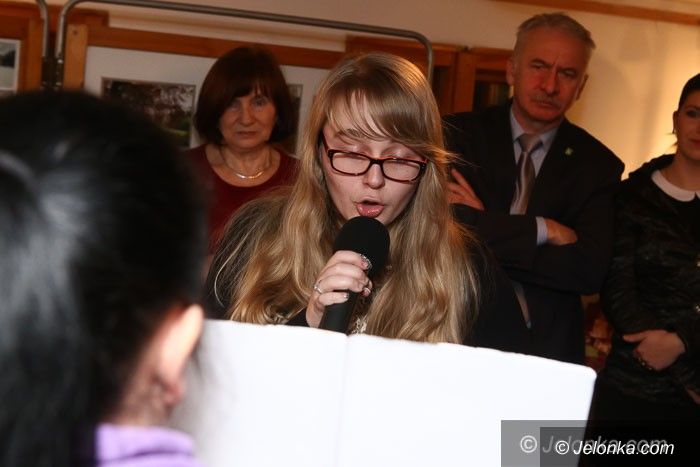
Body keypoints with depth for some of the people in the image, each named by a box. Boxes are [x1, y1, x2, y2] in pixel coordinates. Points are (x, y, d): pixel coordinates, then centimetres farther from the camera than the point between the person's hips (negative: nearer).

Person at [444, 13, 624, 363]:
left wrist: (483, 232, -15)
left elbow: (590, 270, -11)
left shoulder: (597, 165, 1)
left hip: (549, 348, 1)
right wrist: (542, 230, -15)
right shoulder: (457, 135, -3)